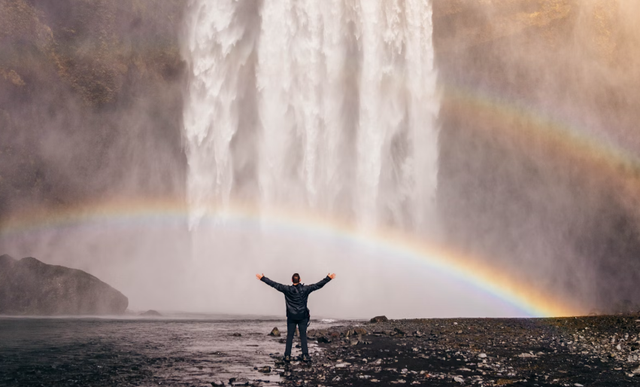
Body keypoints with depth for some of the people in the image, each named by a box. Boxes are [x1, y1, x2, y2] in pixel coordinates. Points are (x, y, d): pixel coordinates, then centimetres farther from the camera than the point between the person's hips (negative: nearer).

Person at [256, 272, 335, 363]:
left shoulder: (287, 289, -7)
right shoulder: (305, 289, -7)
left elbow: (274, 284, -5)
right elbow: (318, 285, -4)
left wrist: (262, 278, 1)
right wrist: (328, 278, 3)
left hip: (291, 317, 0)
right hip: (302, 316, 0)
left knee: (289, 336, 6)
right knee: (303, 336, 5)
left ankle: (287, 356, 5)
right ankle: (305, 355, 2)